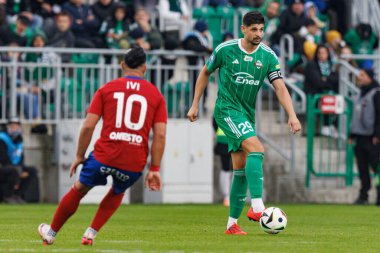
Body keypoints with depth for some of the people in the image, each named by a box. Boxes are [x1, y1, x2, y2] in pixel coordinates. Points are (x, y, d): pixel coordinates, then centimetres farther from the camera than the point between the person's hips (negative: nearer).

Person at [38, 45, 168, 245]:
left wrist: (79, 156, 9)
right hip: (135, 163, 1)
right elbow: (160, 135, 0)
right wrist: (154, 169, 2)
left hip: (104, 156, -1)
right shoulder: (156, 94, 7)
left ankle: (51, 233, 34)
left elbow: (88, 126, -1)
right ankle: (91, 233, 25)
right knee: (117, 193, 32)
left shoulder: (106, 89, 5)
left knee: (79, 189, 23)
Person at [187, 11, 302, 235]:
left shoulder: (268, 56, -1)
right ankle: (257, 207, -34)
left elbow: (280, 87, -8)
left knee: (241, 170, 6)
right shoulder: (225, 49, -8)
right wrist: (195, 105, 8)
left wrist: (292, 115, -22)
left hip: (247, 115, 5)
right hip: (227, 109, -5)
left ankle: (232, 223, 13)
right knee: (256, 149, -26)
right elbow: (205, 73, 8)